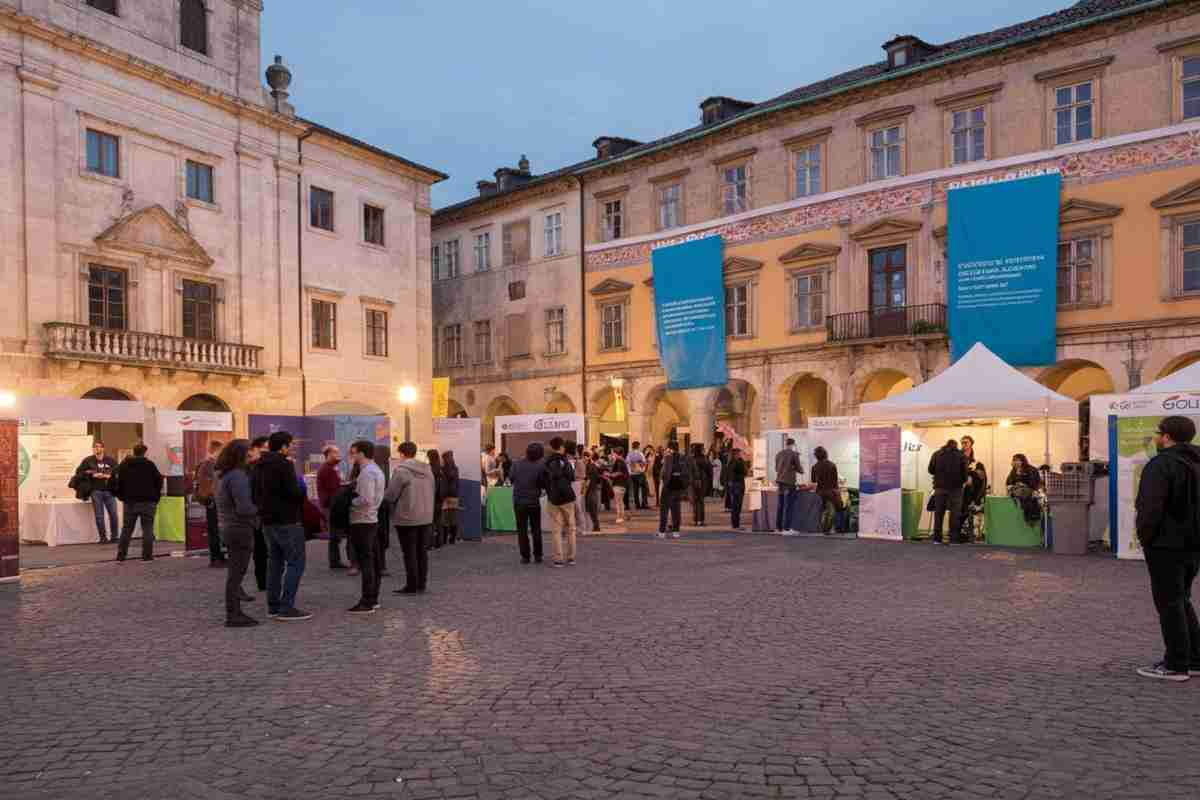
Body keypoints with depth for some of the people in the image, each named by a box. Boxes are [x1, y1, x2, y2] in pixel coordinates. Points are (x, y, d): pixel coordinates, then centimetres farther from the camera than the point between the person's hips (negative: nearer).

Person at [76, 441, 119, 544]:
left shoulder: (110, 460, 7)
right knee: (99, 516, 0)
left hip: (109, 490, 1)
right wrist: (92, 475, -9)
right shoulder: (88, 460, 4)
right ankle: (103, 537, 7)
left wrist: (109, 475, -12)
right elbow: (78, 472, 2)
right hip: (96, 491, -1)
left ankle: (114, 536, 8)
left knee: (113, 514, -2)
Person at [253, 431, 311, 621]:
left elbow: (255, 494, 17)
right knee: (296, 563, -4)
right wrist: (302, 490, -1)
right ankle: (287, 608, -7)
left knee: (275, 562, 14)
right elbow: (293, 493, -20)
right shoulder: (284, 464, -14)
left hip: (268, 521, 9)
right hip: (287, 521, -9)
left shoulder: (260, 466, 13)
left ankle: (273, 606, 16)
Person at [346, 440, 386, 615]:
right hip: (372, 520, 10)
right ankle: (373, 598, 21)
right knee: (374, 561, 13)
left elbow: (365, 500, -25)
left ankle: (367, 603, -3)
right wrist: (354, 488, 8)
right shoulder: (376, 469, 15)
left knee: (365, 562, -6)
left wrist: (350, 502, -10)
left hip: (362, 522, -10)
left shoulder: (367, 472, -17)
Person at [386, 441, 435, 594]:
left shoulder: (401, 470, -14)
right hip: (426, 517, 7)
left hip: (407, 518, -7)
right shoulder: (427, 470, 8)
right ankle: (421, 584, 20)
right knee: (422, 551, 14)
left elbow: (390, 495, -13)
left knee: (410, 553, 1)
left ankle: (411, 586, 5)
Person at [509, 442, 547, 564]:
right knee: (536, 529, 12)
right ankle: (537, 555, 13)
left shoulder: (516, 464, -6)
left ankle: (525, 556, 6)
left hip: (518, 501, 1)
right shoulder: (540, 466, -13)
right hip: (534, 501, -1)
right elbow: (544, 484, -8)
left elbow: (511, 479, 1)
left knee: (522, 530, 7)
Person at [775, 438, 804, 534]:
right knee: (788, 505, -2)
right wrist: (801, 468, 19)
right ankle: (786, 528, -3)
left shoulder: (778, 454, 10)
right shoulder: (794, 454, -6)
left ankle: (778, 527, 11)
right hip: (789, 482, -6)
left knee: (780, 505, 10)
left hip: (780, 481, 6)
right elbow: (800, 470, -2)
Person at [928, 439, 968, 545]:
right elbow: (965, 472, -3)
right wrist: (963, 481, 16)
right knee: (954, 512, 3)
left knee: (939, 512, 8)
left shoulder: (936, 454, 7)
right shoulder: (961, 455, 2)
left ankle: (937, 538, 7)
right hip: (955, 488, -2)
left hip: (940, 487, 2)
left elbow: (931, 470, 5)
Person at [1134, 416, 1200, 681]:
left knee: (1169, 603, -2)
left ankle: (1176, 665, 3)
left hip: (1166, 545, -9)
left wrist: (1144, 535, -9)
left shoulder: (1161, 464, -18)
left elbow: (1150, 507, -23)